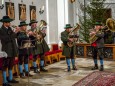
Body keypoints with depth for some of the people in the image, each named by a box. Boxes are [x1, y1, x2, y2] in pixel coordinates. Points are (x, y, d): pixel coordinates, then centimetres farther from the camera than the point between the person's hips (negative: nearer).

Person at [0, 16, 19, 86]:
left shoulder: (9, 29, 11)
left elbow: (15, 36, 11)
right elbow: (6, 39, -23)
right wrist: (14, 33, -24)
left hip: (12, 50, 8)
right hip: (6, 50, -8)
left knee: (11, 64, 16)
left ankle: (10, 78, 29)